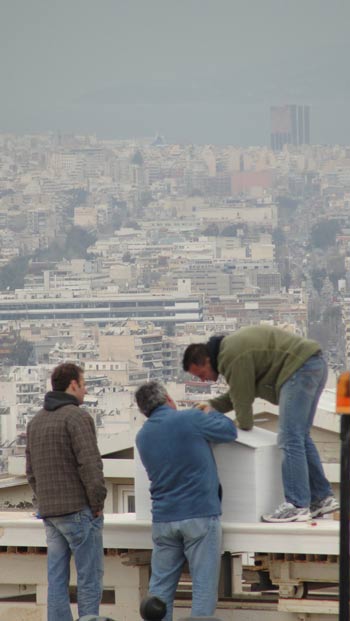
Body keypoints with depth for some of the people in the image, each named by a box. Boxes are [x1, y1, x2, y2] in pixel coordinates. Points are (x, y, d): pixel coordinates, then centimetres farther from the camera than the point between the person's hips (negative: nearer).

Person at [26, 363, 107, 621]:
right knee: (90, 576, -2)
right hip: (79, 510, -7)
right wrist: (97, 504, -10)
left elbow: (32, 471, 15)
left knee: (57, 579, 5)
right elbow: (90, 464, -19)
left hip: (51, 513, 7)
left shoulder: (36, 422, 13)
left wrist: (47, 505, 16)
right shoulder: (77, 417, -12)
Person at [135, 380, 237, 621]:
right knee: (204, 585, -2)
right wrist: (211, 412, 23)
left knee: (161, 586, 9)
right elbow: (230, 431, 3)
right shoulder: (191, 420, -9)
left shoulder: (143, 436, 9)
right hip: (200, 515, -5)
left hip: (163, 519, 5)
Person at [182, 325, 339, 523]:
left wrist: (244, 427, 7)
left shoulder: (232, 357, -12)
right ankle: (322, 498, 21)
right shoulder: (230, 346, 20)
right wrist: (212, 405, 20)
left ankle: (297, 505, -13)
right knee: (301, 438, 17)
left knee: (290, 440, -11)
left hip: (300, 370, -11)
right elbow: (239, 393, 28)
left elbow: (242, 398, -6)